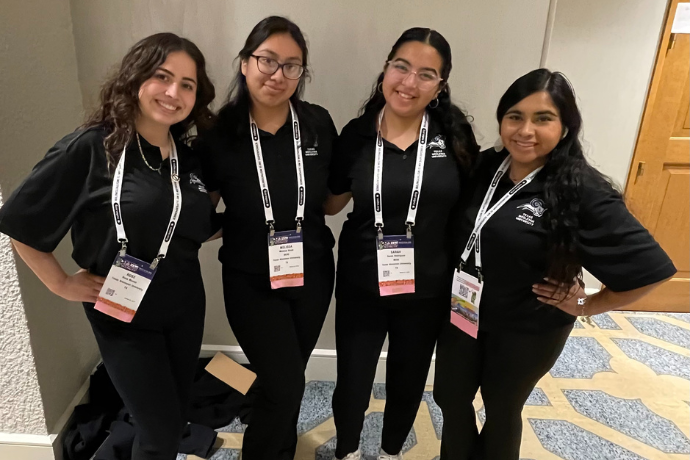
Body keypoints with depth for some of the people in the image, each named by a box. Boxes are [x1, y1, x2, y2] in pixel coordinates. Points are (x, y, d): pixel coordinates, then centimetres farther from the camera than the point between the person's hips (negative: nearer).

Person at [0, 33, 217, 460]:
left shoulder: (188, 156, 0)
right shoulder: (90, 148, -18)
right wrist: (62, 284, -8)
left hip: (186, 307, 6)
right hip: (122, 316, -5)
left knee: (177, 414, 21)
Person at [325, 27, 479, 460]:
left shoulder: (453, 134, -9)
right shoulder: (356, 134, -8)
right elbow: (330, 202, 3)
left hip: (427, 288, 1)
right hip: (360, 286, 0)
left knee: (408, 381, 22)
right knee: (352, 382, 12)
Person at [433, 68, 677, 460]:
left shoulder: (582, 191, -22)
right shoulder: (485, 166, -6)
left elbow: (649, 267, -19)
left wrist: (587, 306, -11)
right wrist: (452, 290, 2)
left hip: (527, 330, -5)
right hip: (463, 310, 5)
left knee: (502, 408, 20)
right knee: (450, 397, 21)